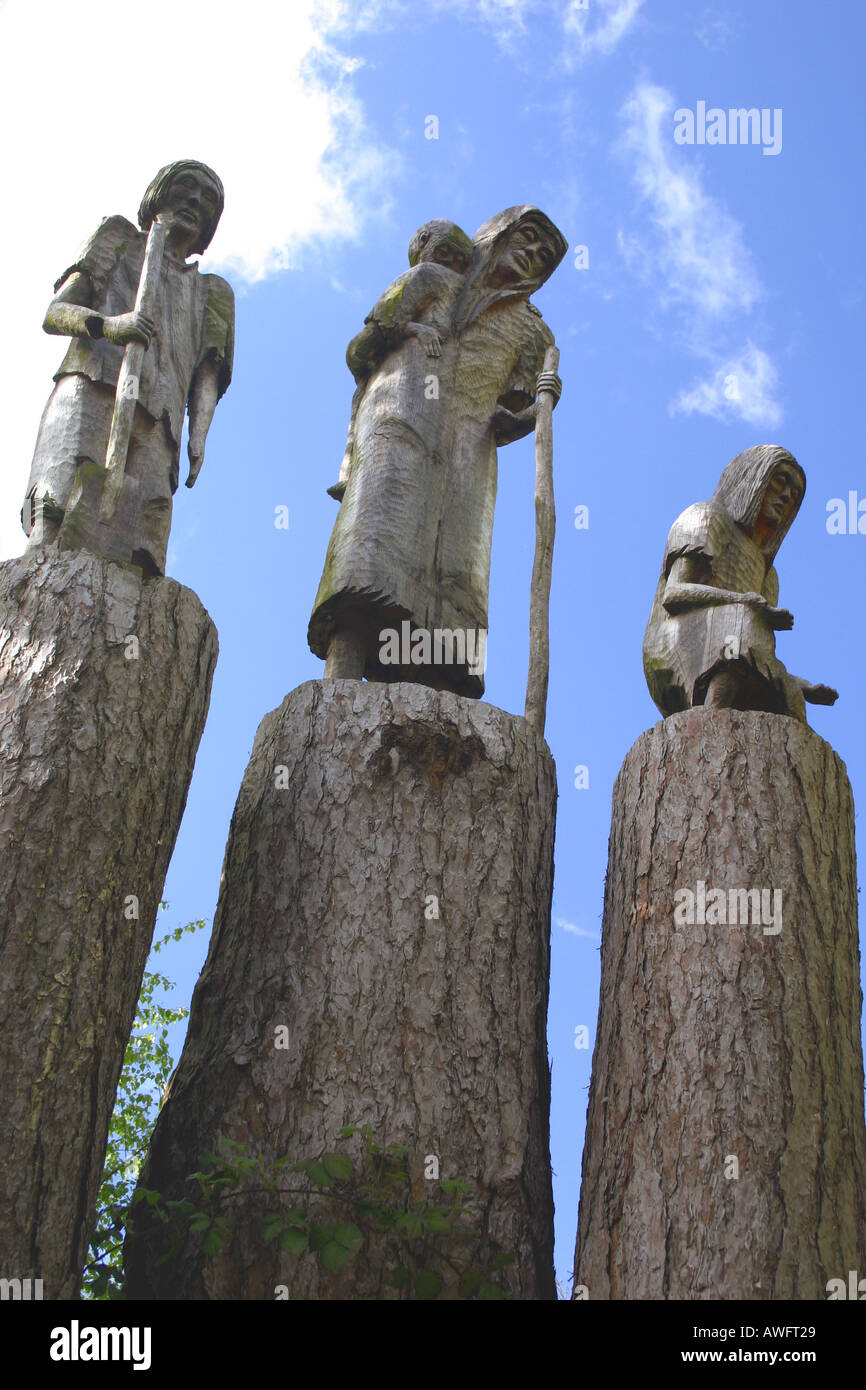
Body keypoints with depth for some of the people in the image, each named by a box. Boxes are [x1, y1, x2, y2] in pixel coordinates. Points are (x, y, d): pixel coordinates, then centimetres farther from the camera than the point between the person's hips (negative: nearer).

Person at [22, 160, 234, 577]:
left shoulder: (209, 293, 37)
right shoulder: (118, 242, 30)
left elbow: (207, 374, 20)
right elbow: (54, 313, 16)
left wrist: (198, 437, -1)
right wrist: (108, 324, -8)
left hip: (156, 421, 2)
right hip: (93, 389, -2)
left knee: (140, 554, -22)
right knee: (61, 523, -27)